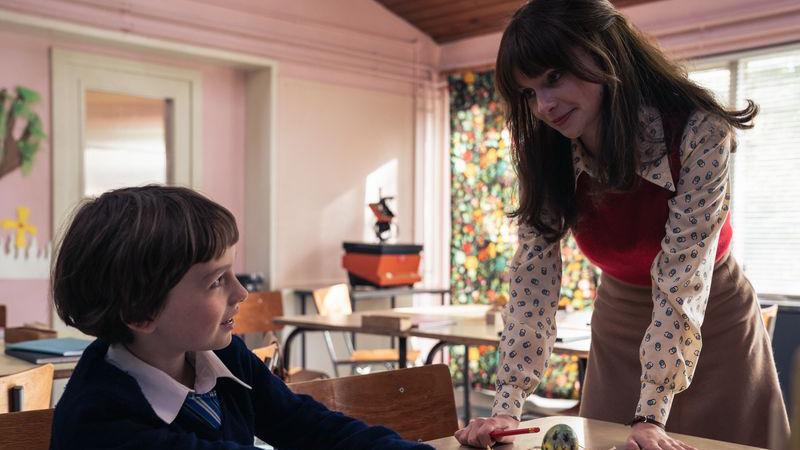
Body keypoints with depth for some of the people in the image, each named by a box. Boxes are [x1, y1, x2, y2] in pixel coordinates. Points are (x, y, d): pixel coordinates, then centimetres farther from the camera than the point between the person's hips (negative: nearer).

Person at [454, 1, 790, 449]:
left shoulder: (697, 131, -27)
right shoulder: (545, 153, -15)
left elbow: (682, 273, -30)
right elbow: (533, 273, -17)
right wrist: (507, 406, -24)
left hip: (713, 323, -3)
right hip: (620, 326, 3)